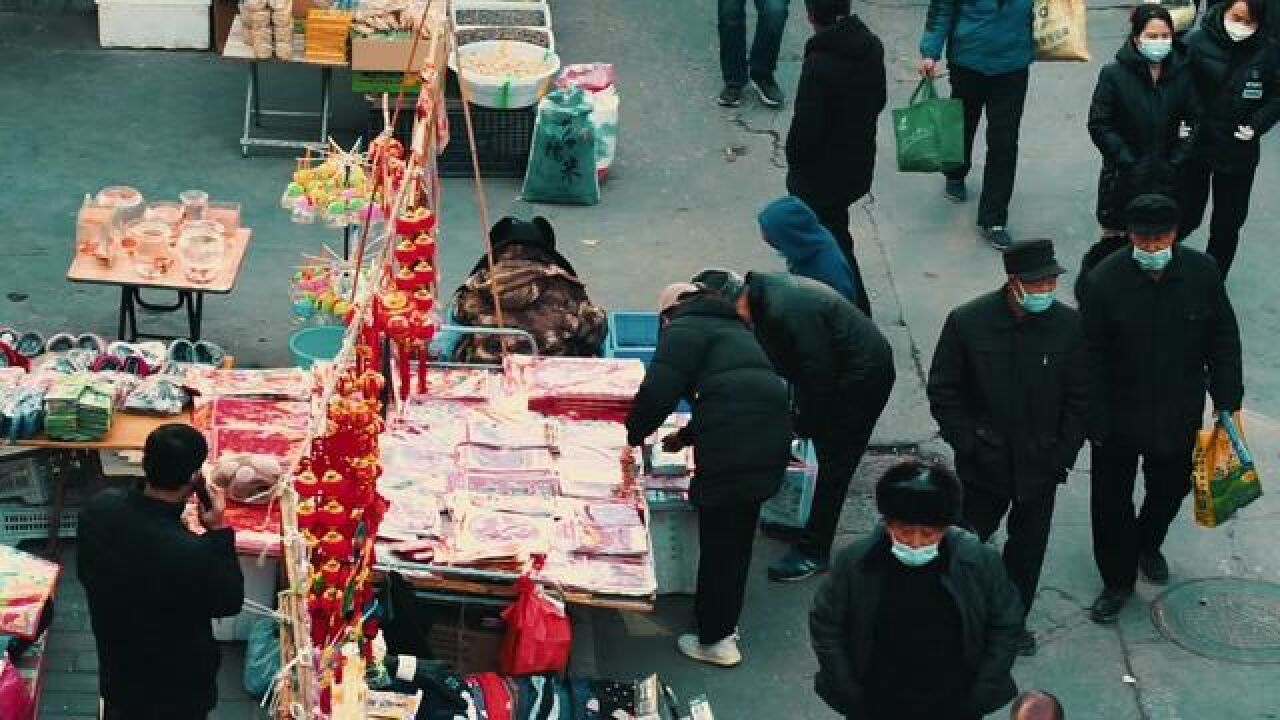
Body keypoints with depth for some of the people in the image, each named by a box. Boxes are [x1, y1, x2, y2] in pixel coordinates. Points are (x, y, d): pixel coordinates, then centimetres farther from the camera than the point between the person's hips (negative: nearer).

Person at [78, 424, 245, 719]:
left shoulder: (99, 507, -22)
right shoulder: (190, 554, -39)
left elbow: (85, 572, -2)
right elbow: (229, 602, -18)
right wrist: (219, 531, -17)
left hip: (116, 663, 5)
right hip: (176, 684, -4)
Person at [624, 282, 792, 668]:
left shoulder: (684, 330, 2)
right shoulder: (735, 329, 30)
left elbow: (658, 391, -8)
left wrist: (634, 435, 9)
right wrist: (686, 436, 43)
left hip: (731, 448, -8)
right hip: (772, 438, 8)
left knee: (717, 545, 2)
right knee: (739, 538, 20)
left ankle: (715, 640, 9)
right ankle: (726, 622, 31)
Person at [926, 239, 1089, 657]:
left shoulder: (1069, 325, -10)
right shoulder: (967, 322, -15)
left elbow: (1080, 399, -1)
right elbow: (943, 391, -6)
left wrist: (1063, 457, -4)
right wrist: (969, 445, -10)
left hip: (1041, 467, 2)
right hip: (985, 466, -2)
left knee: (1027, 551, 16)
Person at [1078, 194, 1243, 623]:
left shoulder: (1203, 273, -13)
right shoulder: (1103, 281, -20)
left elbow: (1224, 341, 0)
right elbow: (1092, 358, -14)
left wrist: (1227, 401, 0)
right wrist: (1095, 422, -13)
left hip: (1180, 416, 3)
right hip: (1119, 418, -3)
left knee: (1171, 488, 23)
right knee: (1111, 500, 8)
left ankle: (1148, 545, 53)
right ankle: (1118, 581, 29)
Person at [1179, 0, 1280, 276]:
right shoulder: (1197, 43, -14)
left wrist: (1256, 126, -12)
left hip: (1239, 153, 2)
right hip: (1196, 147, -2)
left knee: (1228, 223, 12)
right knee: (1187, 215, 7)